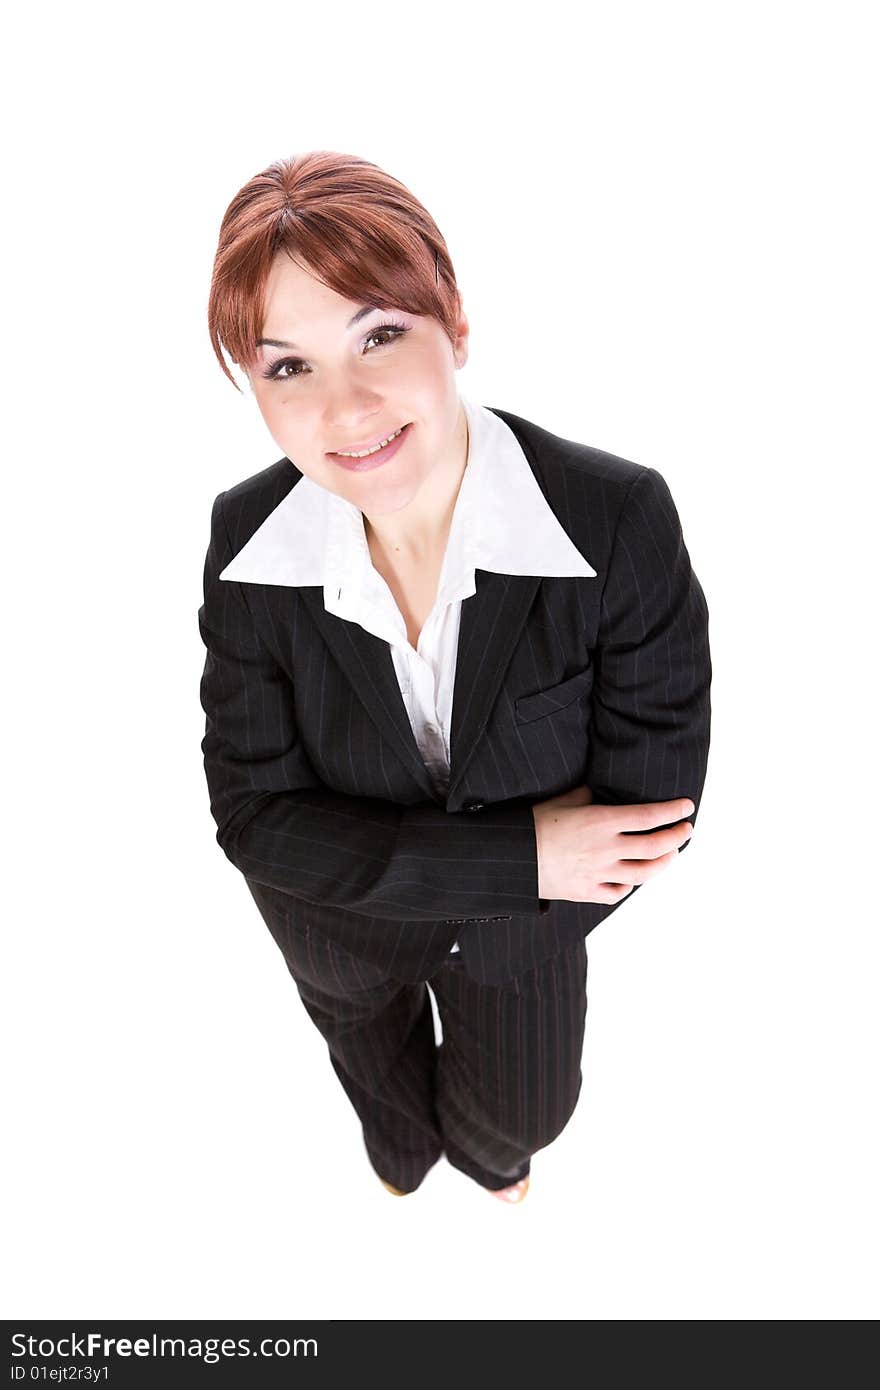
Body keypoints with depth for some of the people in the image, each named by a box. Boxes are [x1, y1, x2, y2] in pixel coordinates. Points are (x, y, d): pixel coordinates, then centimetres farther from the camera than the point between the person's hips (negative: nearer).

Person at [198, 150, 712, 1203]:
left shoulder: (621, 519, -33)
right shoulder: (249, 542, -27)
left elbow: (651, 804, -25)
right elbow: (255, 813, -24)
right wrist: (519, 857, -32)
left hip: (525, 926, 0)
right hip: (338, 934, 1)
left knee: (521, 1114, 30)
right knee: (381, 1078, 35)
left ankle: (484, 1143, 72)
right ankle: (402, 1146, 76)